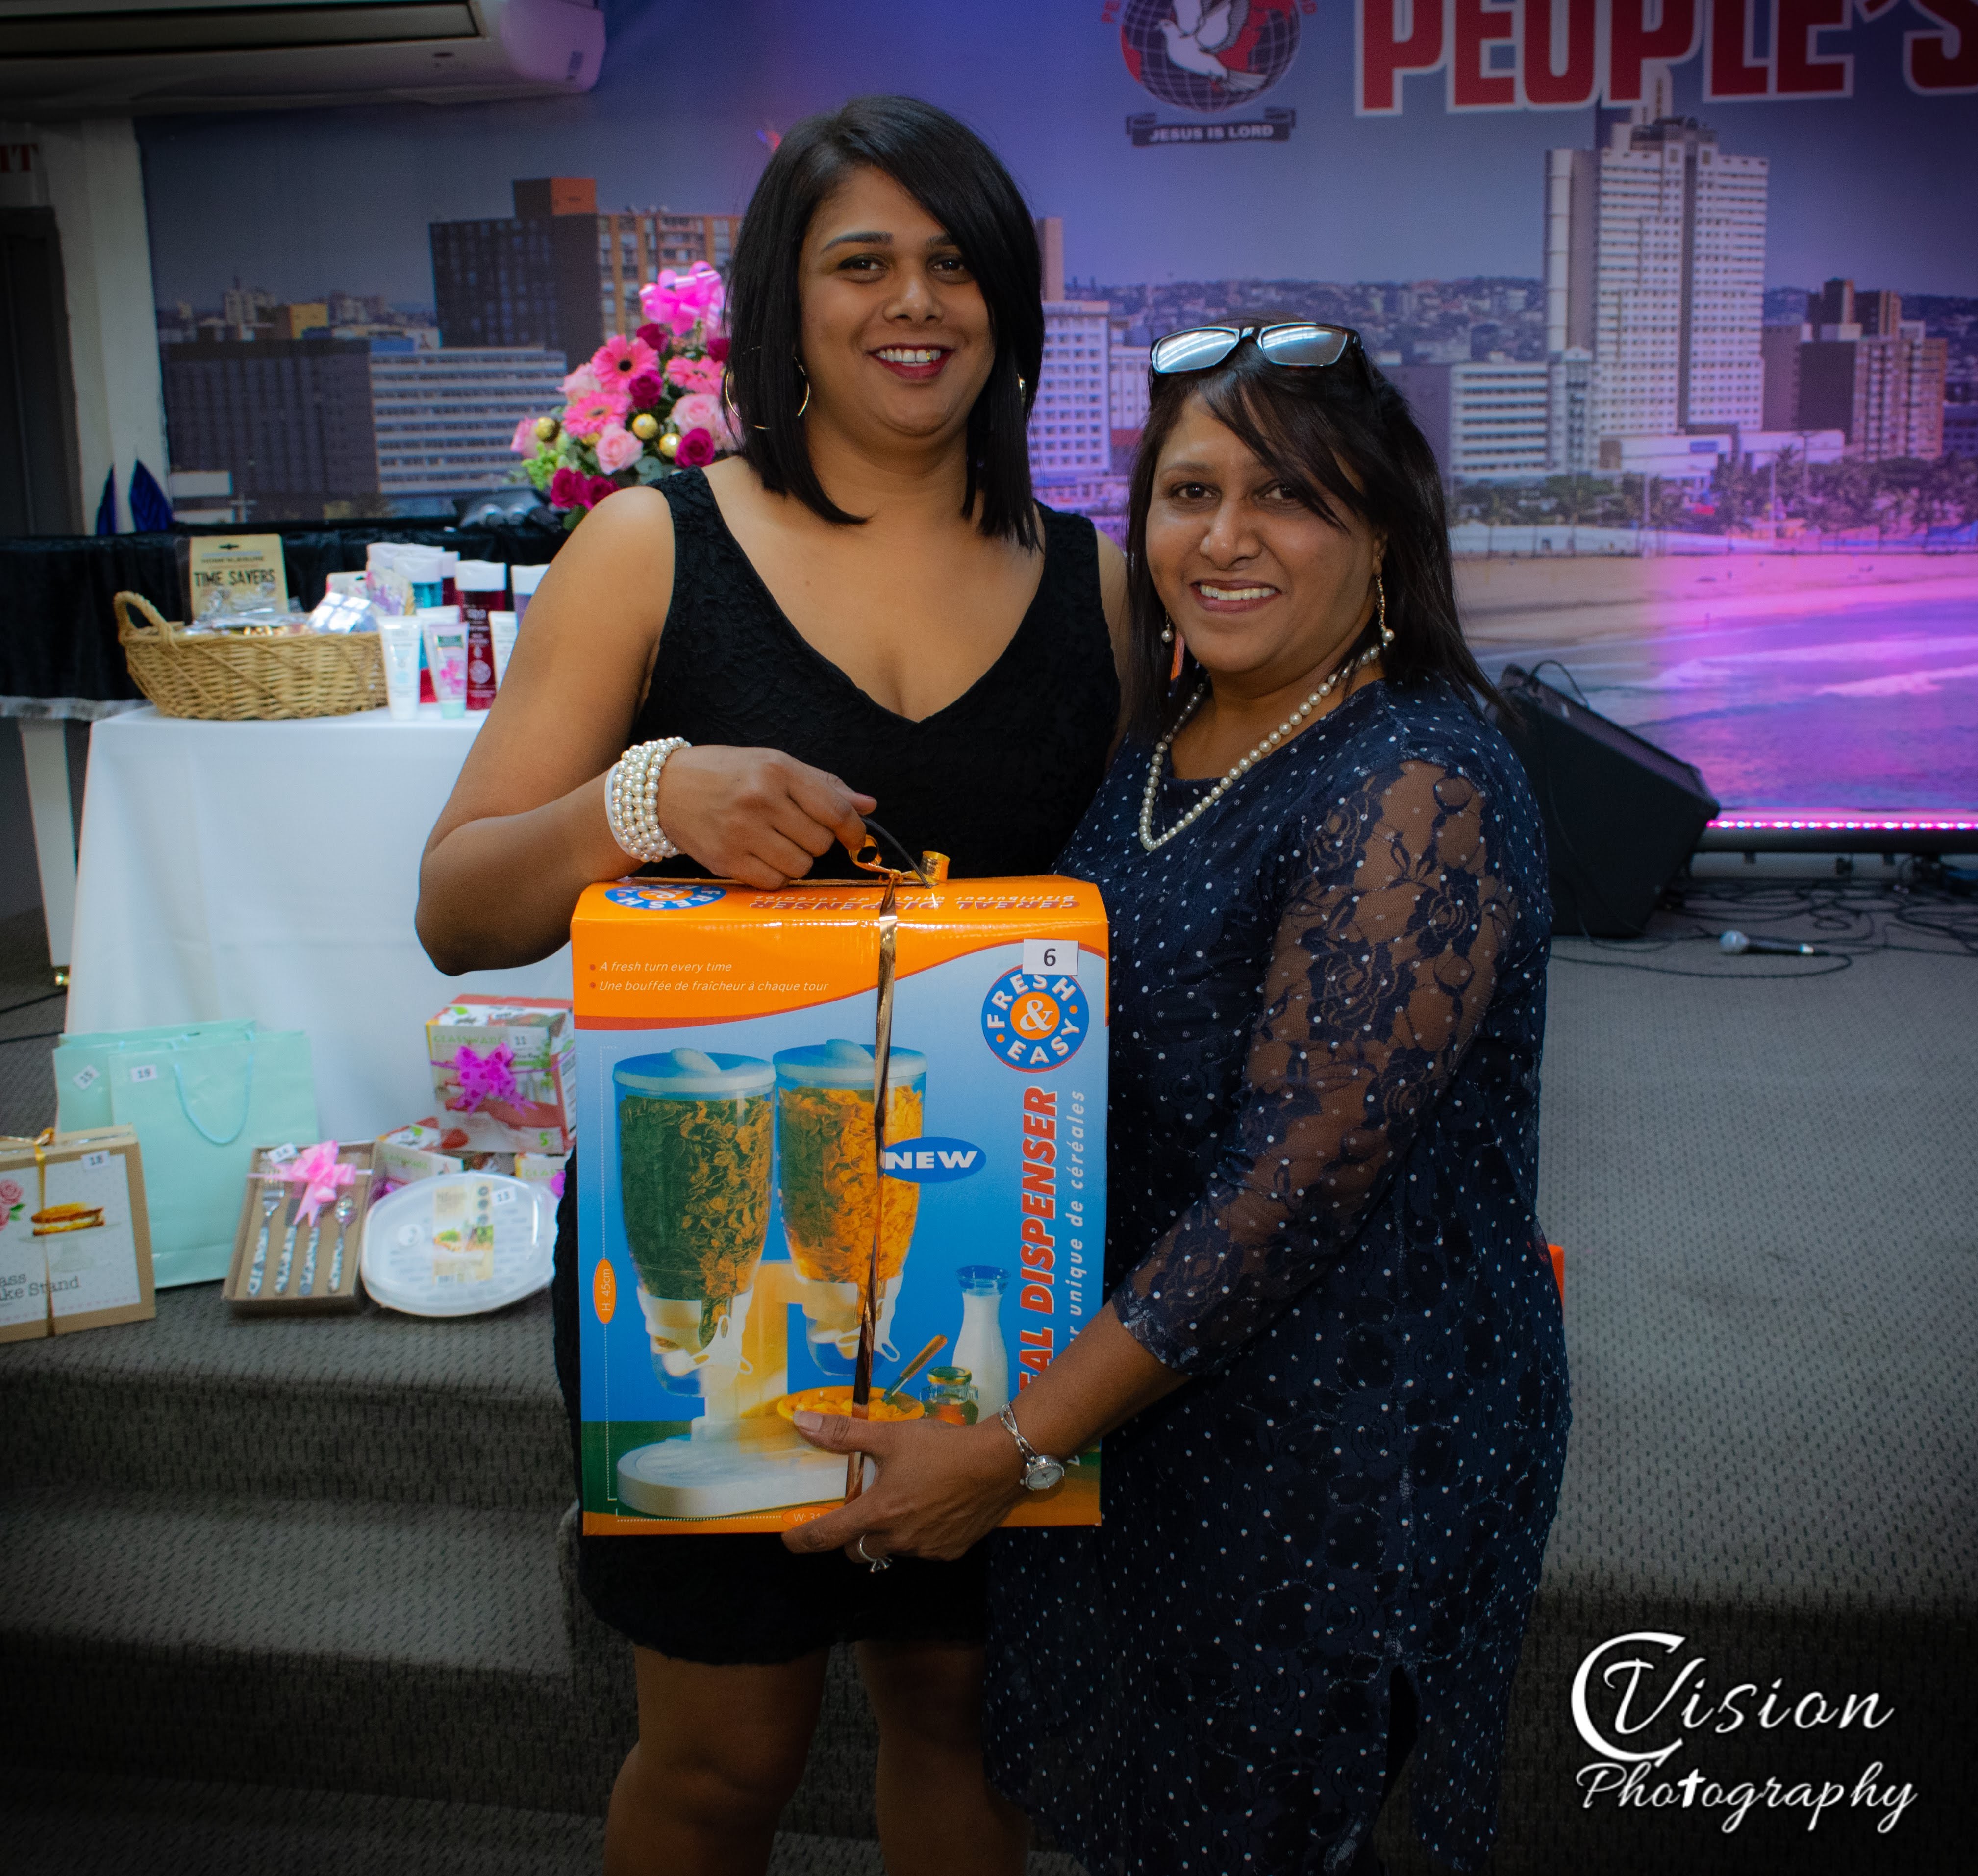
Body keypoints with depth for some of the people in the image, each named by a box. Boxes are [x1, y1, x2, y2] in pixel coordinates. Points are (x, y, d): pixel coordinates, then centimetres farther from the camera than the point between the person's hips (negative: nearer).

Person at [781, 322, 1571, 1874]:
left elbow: (1295, 1182, -26)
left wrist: (1016, 1447, -22)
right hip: (1134, 1381, 8)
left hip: (1344, 1424, -8)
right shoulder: (1163, 745, 4)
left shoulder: (1417, 788, -23)